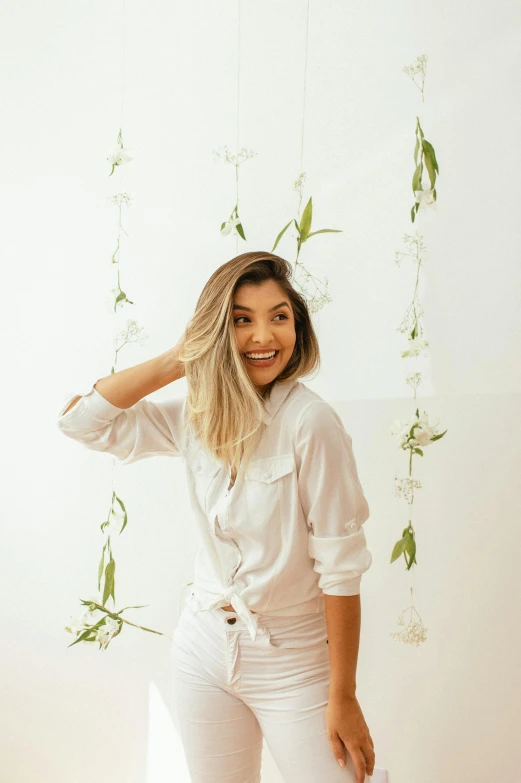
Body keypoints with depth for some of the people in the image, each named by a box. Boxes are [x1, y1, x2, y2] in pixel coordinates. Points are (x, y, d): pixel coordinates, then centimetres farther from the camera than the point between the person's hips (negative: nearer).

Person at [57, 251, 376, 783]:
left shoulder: (309, 422, -19)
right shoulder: (193, 416, -1)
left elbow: (340, 565, -17)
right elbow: (78, 418, -5)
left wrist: (343, 697, -14)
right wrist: (178, 361, -10)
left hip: (294, 660, -4)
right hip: (205, 646, 5)